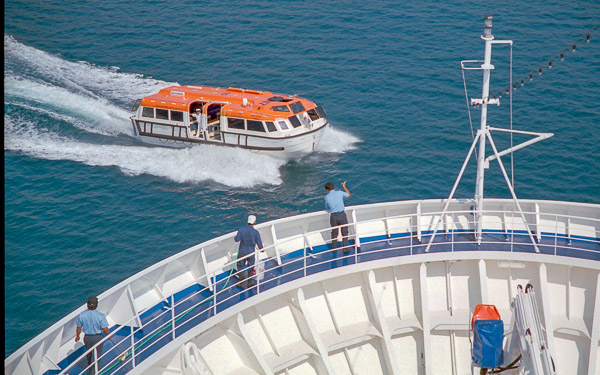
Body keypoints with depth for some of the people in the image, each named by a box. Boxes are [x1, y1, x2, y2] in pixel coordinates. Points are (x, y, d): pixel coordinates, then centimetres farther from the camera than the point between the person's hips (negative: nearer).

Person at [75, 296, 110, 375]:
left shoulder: (82, 315, -16)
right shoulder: (100, 316, -24)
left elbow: (79, 327, -3)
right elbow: (105, 329, -19)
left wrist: (77, 336, 17)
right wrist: (108, 335, 2)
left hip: (87, 338, 4)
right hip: (97, 338, -4)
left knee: (89, 354, 29)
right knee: (96, 356, 12)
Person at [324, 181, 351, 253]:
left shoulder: (327, 197, -3)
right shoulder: (339, 192, -4)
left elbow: (327, 208, 9)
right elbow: (348, 195, 16)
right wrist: (344, 186, 29)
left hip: (333, 216, 1)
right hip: (342, 214, -1)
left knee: (334, 232, 18)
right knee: (344, 232, 13)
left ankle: (334, 248, 31)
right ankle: (345, 248, 16)